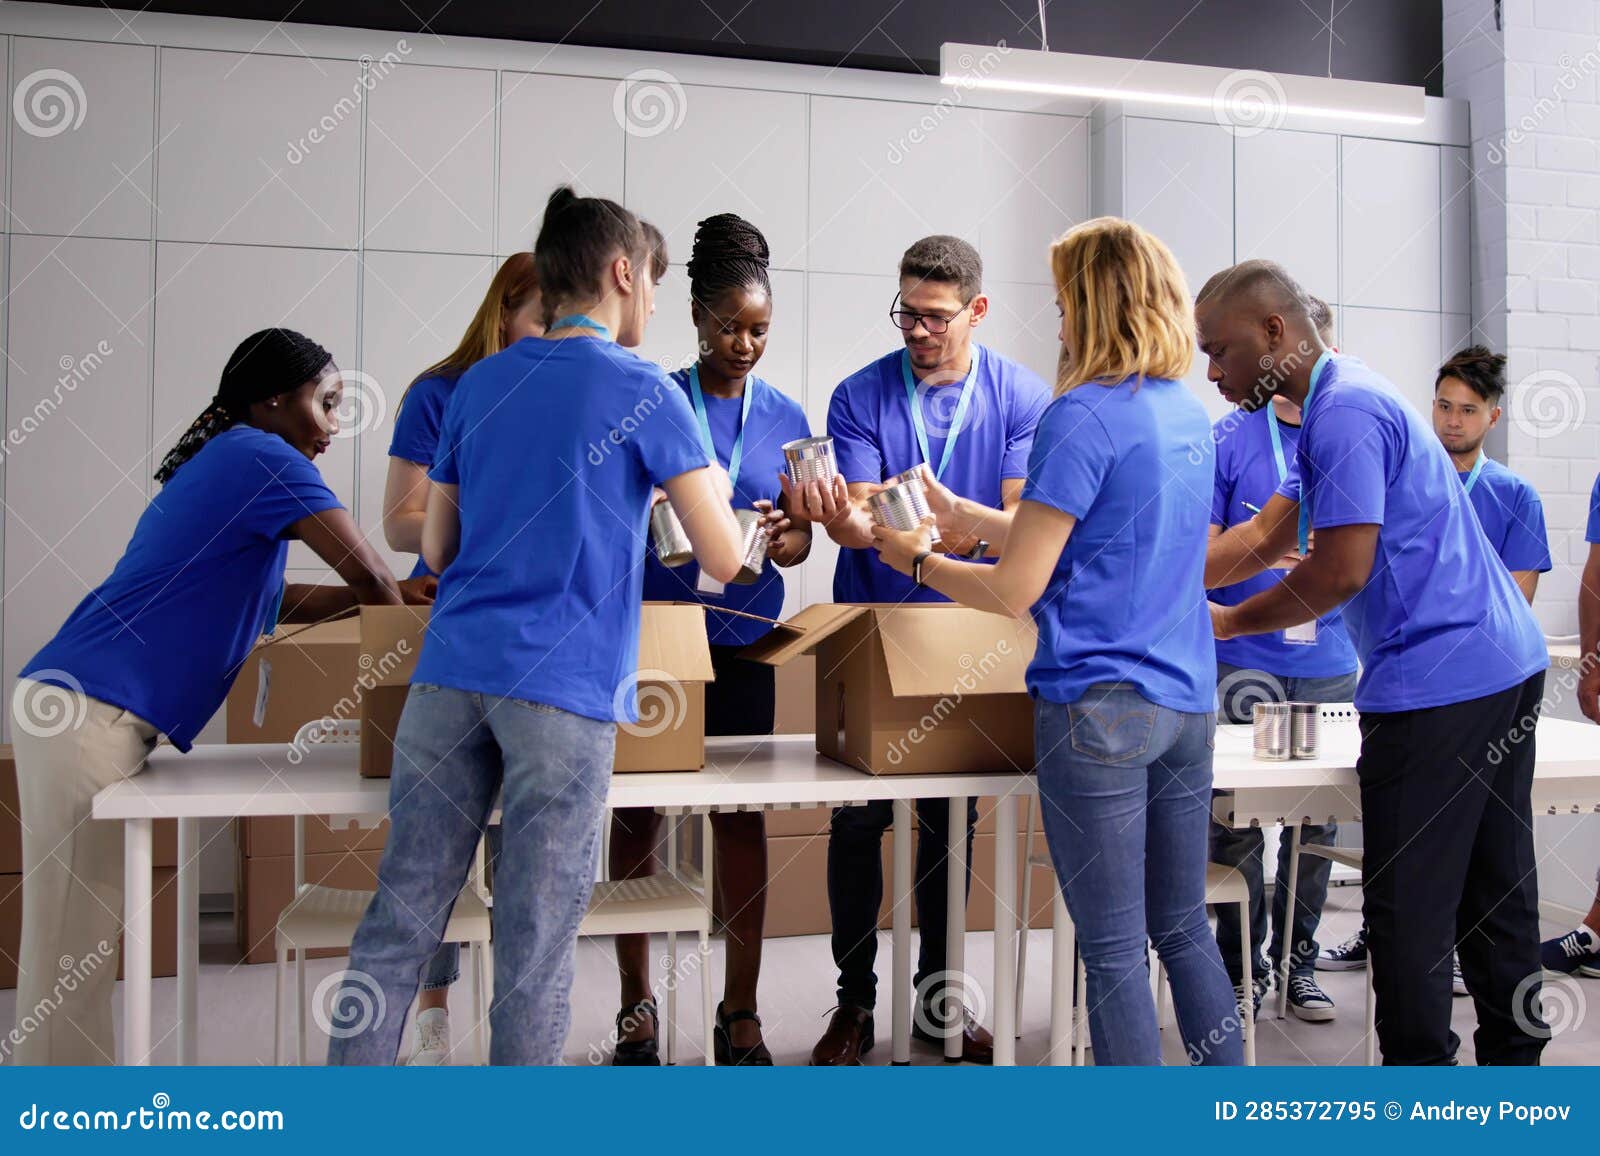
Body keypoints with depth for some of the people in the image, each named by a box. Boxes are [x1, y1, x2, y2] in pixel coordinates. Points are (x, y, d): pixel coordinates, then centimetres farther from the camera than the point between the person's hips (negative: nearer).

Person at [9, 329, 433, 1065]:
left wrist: (381, 593, 14)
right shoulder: (262, 458, -10)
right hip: (91, 710, -10)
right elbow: (366, 570, -12)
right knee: (72, 934, -3)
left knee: (88, 926, 14)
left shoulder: (232, 465, 20)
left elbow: (269, 600, 24)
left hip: (82, 704, 10)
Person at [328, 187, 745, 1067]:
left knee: (399, 919, 10)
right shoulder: (642, 391, 0)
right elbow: (724, 561, -3)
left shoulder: (478, 383, 15)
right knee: (535, 948, 3)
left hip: (450, 671, 5)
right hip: (563, 689, -5)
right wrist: (712, 490, 18)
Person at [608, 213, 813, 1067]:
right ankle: (636, 1003, 21)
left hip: (742, 641, 2)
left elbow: (800, 544, 8)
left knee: (742, 817, 4)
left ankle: (740, 1013, 15)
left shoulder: (785, 417, 7)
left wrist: (779, 536, -14)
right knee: (636, 811, 5)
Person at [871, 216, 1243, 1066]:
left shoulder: (1083, 415, -14)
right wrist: (958, 513, 22)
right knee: (1185, 930, 18)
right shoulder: (1188, 412, 12)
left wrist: (919, 560, 4)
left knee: (1114, 952, 3)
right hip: (1188, 703, 8)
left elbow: (1016, 590, -13)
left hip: (1098, 708, -8)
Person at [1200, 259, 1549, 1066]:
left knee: (1407, 902, -1)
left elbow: (1339, 574, -20)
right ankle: (1514, 1057, 30)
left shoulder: (1345, 410, -16)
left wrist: (1227, 623, -6)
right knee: (1495, 889, 17)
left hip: (1436, 685, -11)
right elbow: (1266, 535, 16)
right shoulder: (1340, 401, 17)